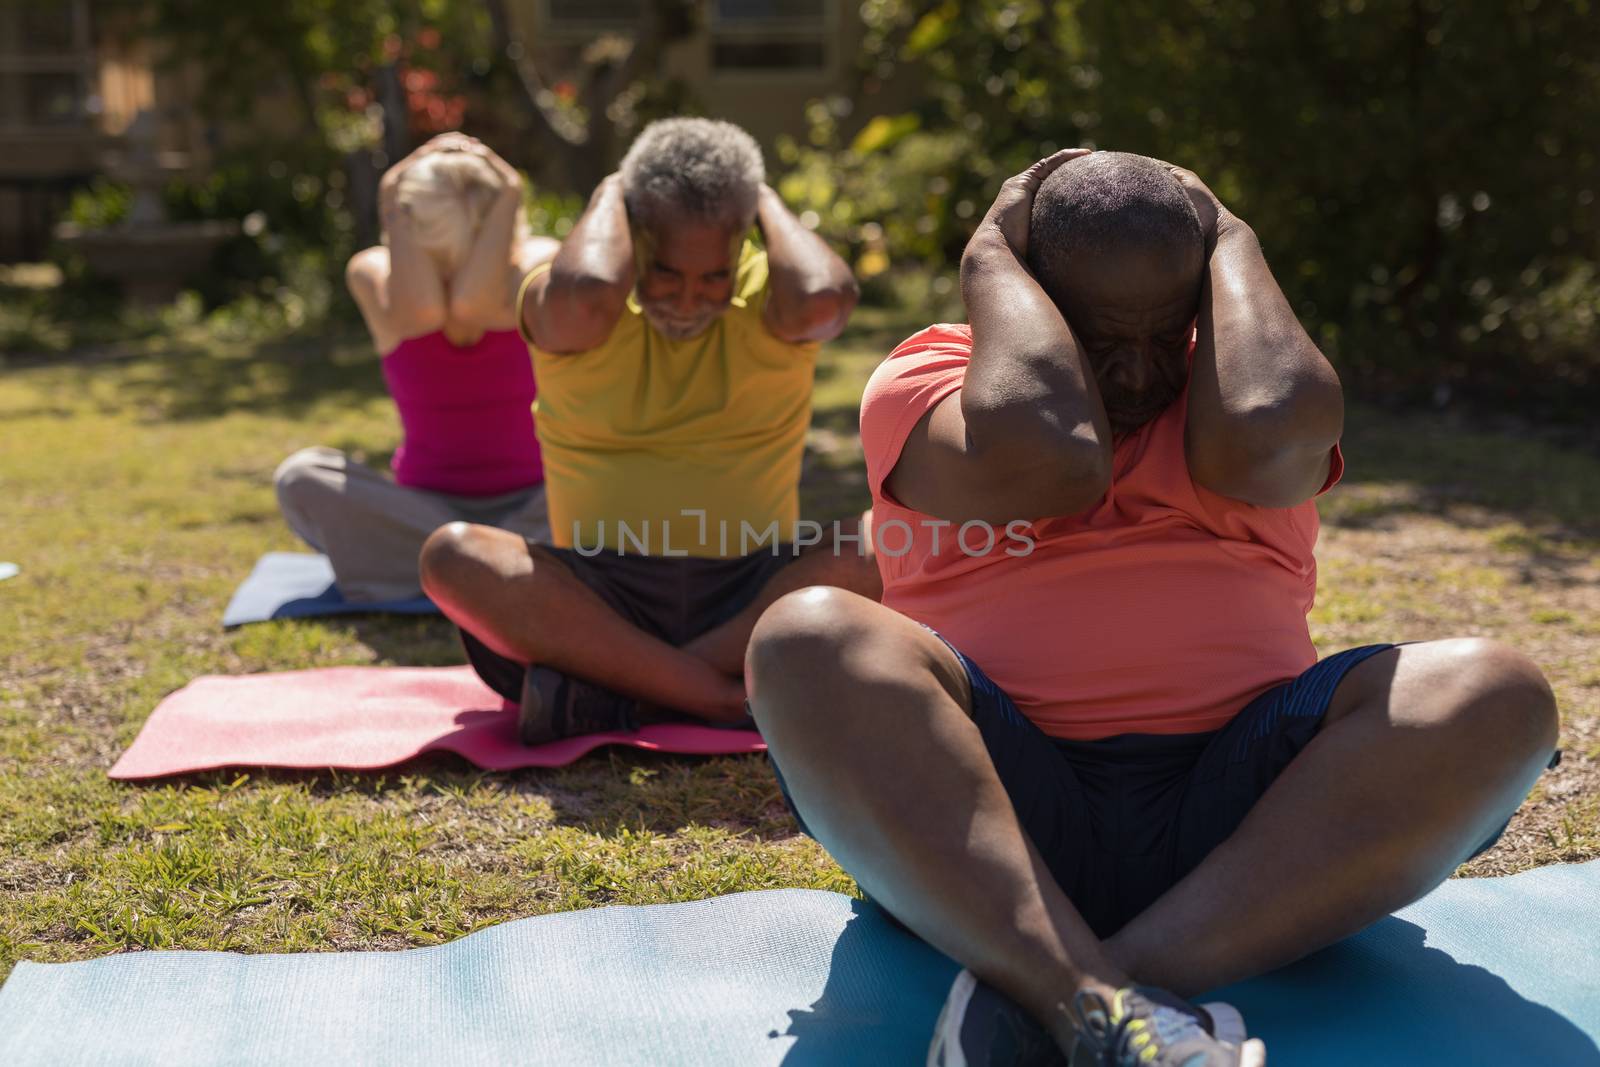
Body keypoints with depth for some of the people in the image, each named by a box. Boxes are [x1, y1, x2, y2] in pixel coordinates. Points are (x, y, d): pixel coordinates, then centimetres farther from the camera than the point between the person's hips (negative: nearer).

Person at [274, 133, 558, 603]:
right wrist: (393, 206, -21)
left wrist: (508, 197, -22)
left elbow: (475, 305, -31)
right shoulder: (374, 272, -8)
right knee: (300, 476, -26)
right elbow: (419, 313, -31)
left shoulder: (537, 260, -10)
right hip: (424, 507, 2)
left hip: (530, 505, -1)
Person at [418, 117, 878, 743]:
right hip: (596, 600, 0)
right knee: (453, 555, -27)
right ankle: (721, 694, -31)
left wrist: (768, 203, -5)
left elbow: (826, 298, -24)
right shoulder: (567, 310, -1)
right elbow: (586, 295, -28)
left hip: (755, 597, 1)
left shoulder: (768, 300, 2)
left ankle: (609, 686, -28)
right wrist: (608, 198, -7)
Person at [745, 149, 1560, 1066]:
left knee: (1496, 693, -23)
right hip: (979, 826, -2)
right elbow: (1041, 458, -14)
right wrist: (990, 257, 0)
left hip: (1244, 822, 2)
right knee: (808, 643, -27)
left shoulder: (1231, 385, 16)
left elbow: (1262, 441, -10)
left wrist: (1232, 242, 6)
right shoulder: (929, 378, 9)